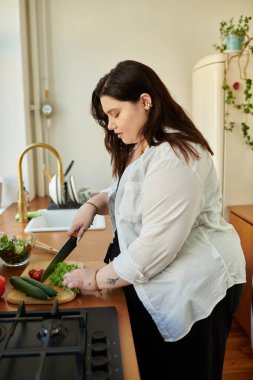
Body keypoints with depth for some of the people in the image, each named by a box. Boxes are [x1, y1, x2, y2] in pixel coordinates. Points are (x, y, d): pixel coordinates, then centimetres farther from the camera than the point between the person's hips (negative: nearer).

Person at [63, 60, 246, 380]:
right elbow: (125, 194, 23)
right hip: (155, 285, 9)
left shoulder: (175, 157, -24)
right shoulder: (139, 148, 9)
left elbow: (158, 244, -27)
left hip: (193, 288, -9)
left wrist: (97, 279, -16)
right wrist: (94, 203, 1)